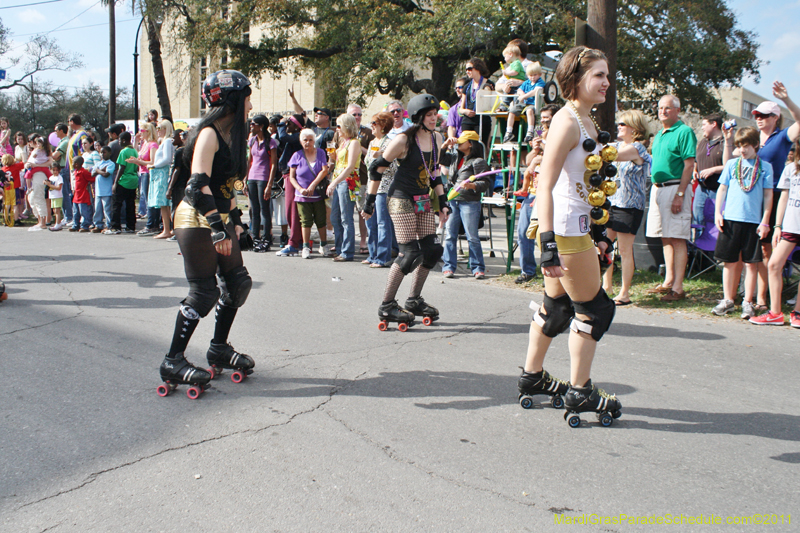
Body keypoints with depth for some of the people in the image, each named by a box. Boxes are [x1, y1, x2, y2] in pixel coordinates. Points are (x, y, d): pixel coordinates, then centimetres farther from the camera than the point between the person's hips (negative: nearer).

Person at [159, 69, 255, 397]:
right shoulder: (208, 134, -14)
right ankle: (173, 362, 1)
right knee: (203, 292, -8)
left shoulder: (231, 135, 15)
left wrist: (235, 221, 20)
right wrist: (218, 228, -26)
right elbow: (199, 184, -23)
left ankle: (219, 349, 24)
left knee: (238, 282, 10)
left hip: (219, 219, 9)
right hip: (197, 221, -9)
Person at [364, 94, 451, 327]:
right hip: (401, 200, -7)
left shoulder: (436, 138, 7)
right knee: (410, 253, -12)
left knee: (432, 250, 3)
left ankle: (414, 300, 18)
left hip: (424, 201, 8)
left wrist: (443, 202, 15)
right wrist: (370, 201, -6)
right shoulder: (404, 140, -14)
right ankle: (387, 306, -1)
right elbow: (377, 168, -8)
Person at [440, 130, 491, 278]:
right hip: (453, 201, 6)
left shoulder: (478, 162, -5)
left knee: (472, 237, -3)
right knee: (450, 235, 4)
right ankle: (448, 266, 10)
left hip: (470, 203, -6)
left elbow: (486, 183, -10)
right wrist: (445, 145, 14)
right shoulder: (455, 158, 17)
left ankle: (478, 268, 7)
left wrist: (472, 185, -27)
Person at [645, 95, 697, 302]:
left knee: (677, 239, -7)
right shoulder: (659, 135, 18)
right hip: (657, 189, 8)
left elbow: (689, 165, -14)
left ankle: (678, 288, -6)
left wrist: (680, 194, -20)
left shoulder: (684, 132, -8)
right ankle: (668, 281, 20)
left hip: (675, 189, -8)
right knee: (665, 238, 12)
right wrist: (655, 189, 14)